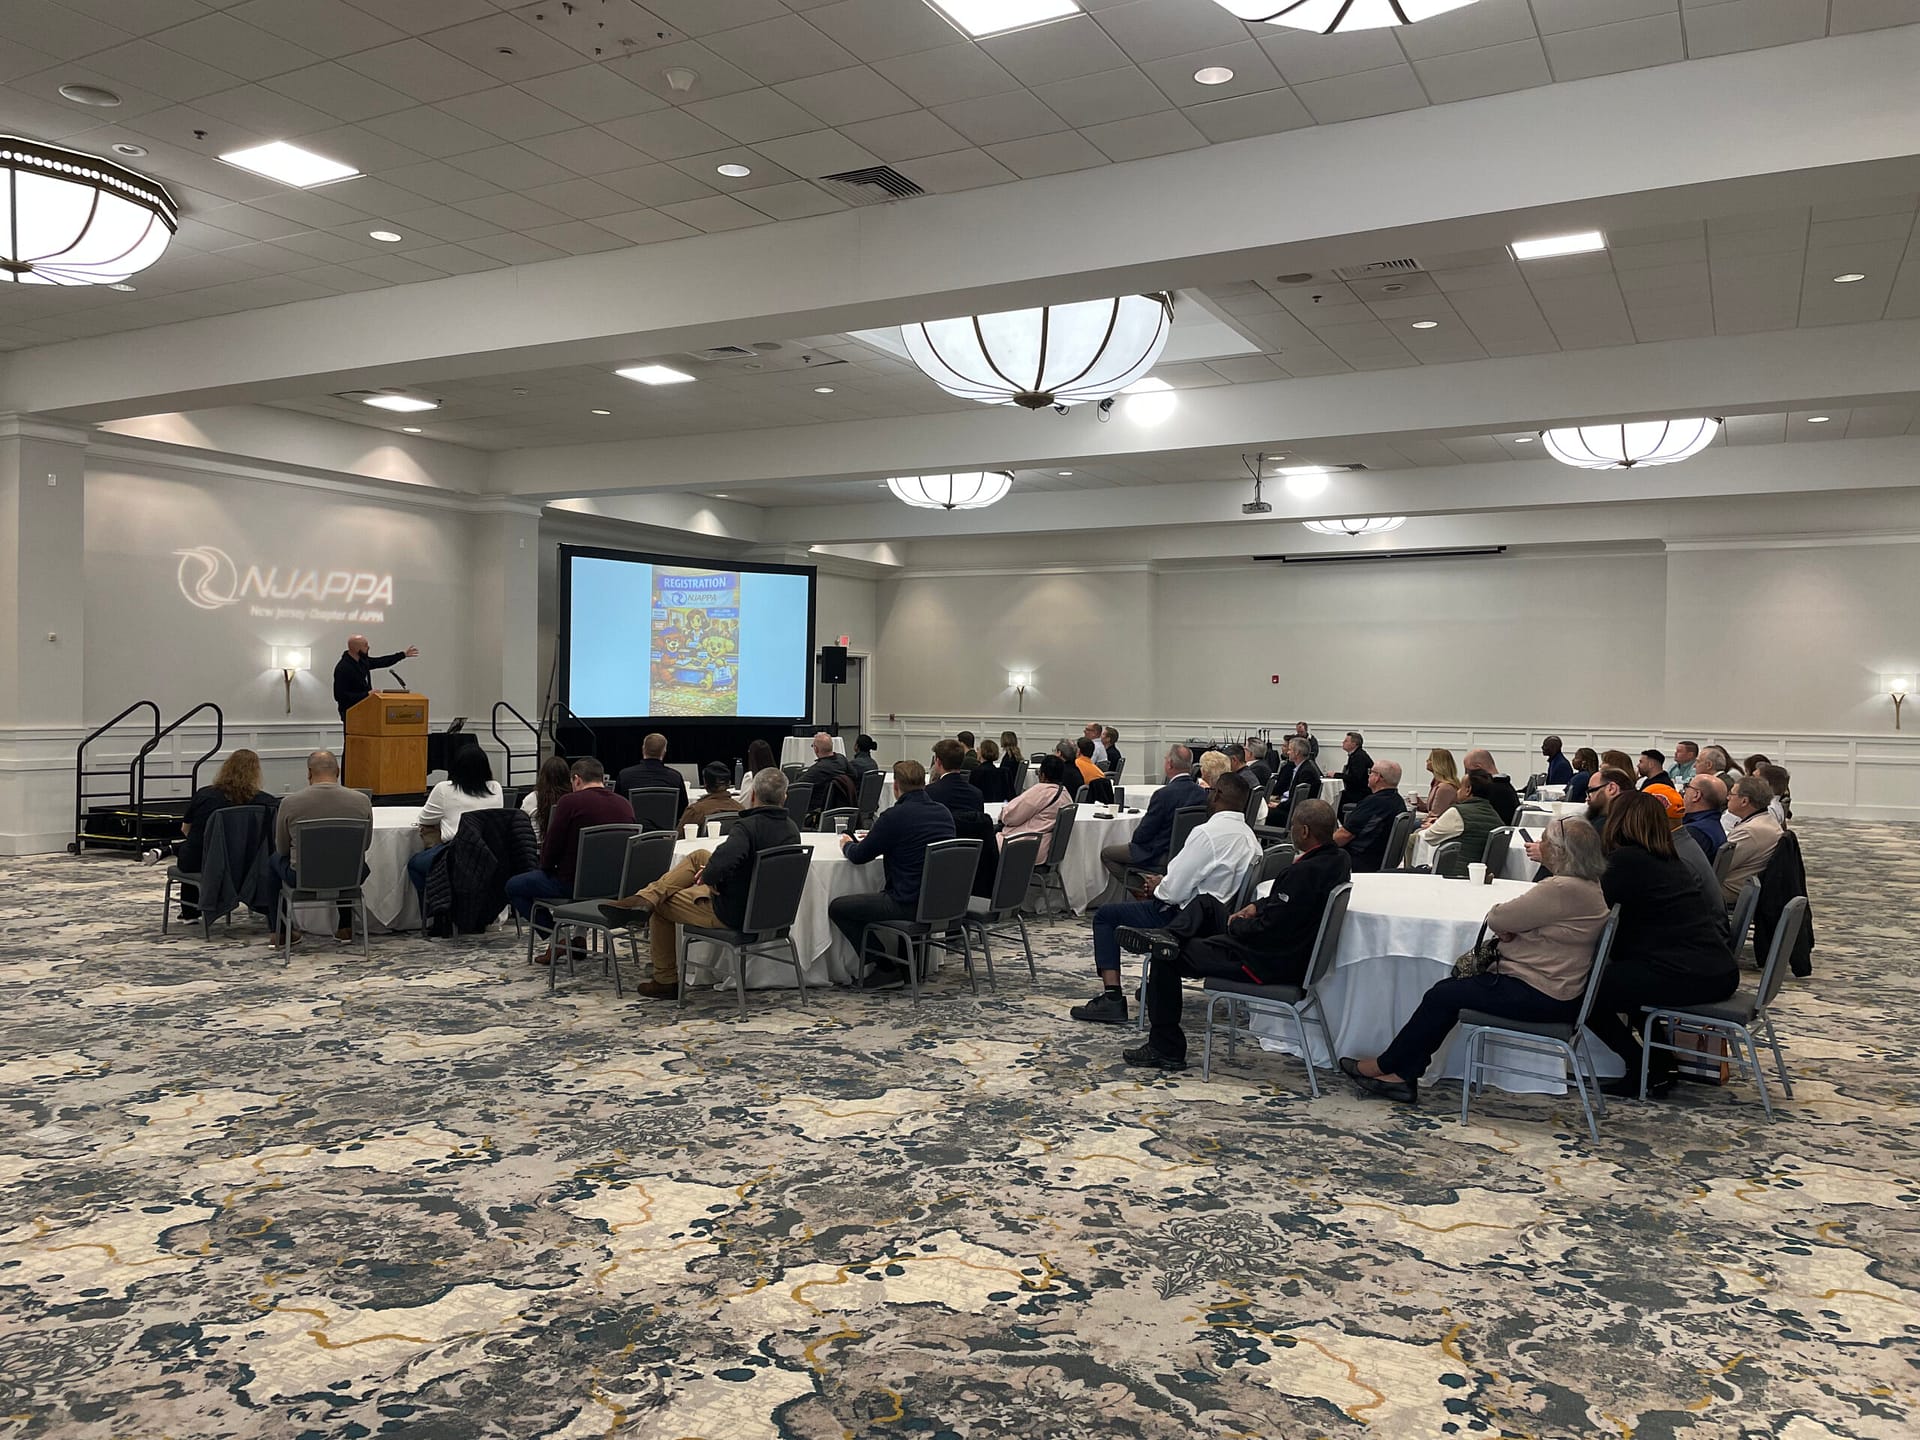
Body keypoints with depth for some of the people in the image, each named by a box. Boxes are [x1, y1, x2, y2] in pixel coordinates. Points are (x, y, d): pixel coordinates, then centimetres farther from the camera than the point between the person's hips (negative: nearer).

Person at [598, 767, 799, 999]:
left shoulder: (748, 827, -27)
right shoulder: (792, 829, -2)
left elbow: (723, 861, -44)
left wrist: (707, 878, -20)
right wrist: (710, 873, 6)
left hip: (733, 914, -8)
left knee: (662, 905, 16)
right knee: (699, 856, 15)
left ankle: (666, 982, 27)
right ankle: (645, 899, 9)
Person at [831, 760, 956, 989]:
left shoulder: (895, 815, -16)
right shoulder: (944, 813, 7)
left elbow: (858, 856, -6)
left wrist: (847, 844, 17)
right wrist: (880, 839, 32)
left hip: (911, 906, -8)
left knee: (837, 908, 7)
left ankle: (886, 968, 7)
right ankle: (904, 963, 29)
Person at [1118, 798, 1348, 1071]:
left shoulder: (1304, 873, -29)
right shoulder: (1337, 859, 0)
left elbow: (1266, 930, -26)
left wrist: (1235, 926, -7)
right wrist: (1257, 906, 3)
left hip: (1270, 965, -10)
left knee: (1164, 960, -1)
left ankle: (1166, 1050, 7)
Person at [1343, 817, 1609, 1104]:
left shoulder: (1564, 890, -24)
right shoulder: (1587, 886, 11)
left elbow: (1496, 919, -19)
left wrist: (1503, 925, 3)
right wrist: (1508, 927, -6)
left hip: (1540, 997, -10)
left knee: (1442, 996, -3)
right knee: (1447, 989, 6)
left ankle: (1385, 1066, 11)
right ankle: (1404, 1075, 5)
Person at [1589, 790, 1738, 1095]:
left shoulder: (1626, 859, -10)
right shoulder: (1670, 859, 17)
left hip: (1687, 977, -10)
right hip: (1720, 972, 10)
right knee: (1624, 971, 33)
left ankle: (1644, 1071, 6)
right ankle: (1660, 1060, 29)